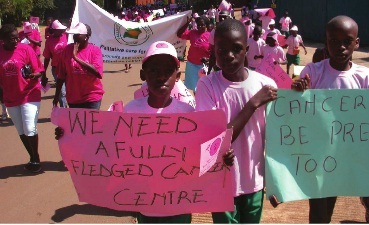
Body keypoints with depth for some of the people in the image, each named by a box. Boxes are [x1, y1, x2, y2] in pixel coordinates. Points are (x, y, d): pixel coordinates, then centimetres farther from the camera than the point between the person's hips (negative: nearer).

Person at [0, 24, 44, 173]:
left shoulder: (26, 49, -10)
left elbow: (38, 70, -8)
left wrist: (34, 74, -28)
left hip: (30, 95, -4)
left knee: (30, 129, -8)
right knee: (21, 131, 11)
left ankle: (36, 159, 11)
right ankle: (32, 158, 27)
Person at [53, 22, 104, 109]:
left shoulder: (95, 50, -5)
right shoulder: (68, 49, 1)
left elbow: (98, 72, -21)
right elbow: (61, 75, 6)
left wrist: (76, 58, -23)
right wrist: (56, 96, 6)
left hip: (92, 98, -2)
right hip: (73, 99, 2)